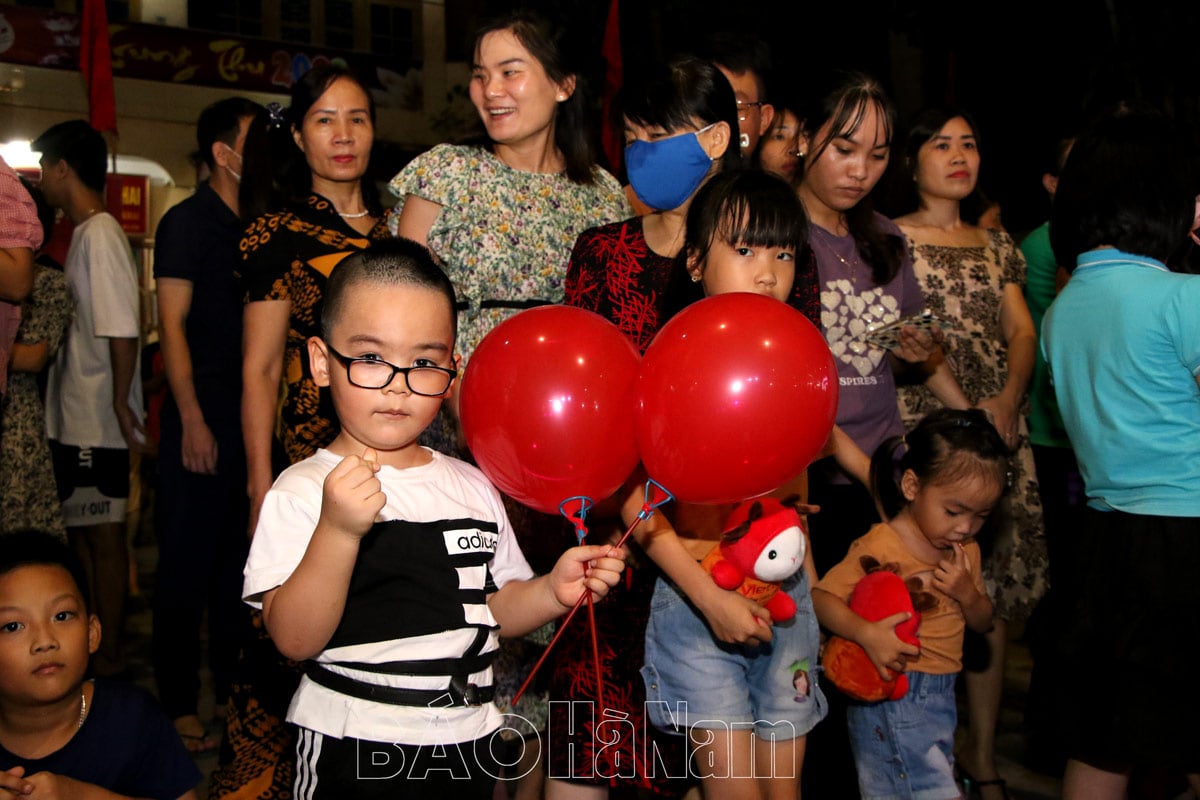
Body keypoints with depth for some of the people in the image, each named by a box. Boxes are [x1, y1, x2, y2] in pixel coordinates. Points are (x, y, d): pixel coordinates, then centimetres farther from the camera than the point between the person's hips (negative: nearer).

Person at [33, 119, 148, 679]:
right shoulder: (87, 233, 14)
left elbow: (123, 329, -22)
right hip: (76, 417, 10)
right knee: (80, 532, 17)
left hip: (96, 422, -10)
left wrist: (121, 403, -21)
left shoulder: (100, 235, -16)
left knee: (103, 535, 0)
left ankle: (109, 655, 12)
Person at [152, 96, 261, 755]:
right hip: (202, 418, -7)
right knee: (187, 564, 0)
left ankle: (233, 689, 25)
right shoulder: (188, 222, -5)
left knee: (240, 559, 13)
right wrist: (192, 421, -17)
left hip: (252, 416, 7)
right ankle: (180, 705, 10)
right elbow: (172, 324, -11)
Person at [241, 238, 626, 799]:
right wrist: (337, 531, -31)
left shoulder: (473, 487, 4)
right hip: (352, 752, -4)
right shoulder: (303, 490, -11)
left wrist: (553, 591, -7)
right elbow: (294, 640, -19)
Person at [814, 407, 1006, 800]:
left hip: (941, 695, 7)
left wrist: (967, 593, -9)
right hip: (892, 697, -7)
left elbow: (983, 622, 12)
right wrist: (866, 633, -39)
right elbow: (821, 597, -24)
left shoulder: (966, 550, 6)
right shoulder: (879, 549, -18)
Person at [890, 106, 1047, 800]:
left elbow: (1024, 332, 11)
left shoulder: (998, 244, 19)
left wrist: (1007, 401, -8)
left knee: (993, 596, 5)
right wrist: (956, 407, -14)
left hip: (999, 430, 4)